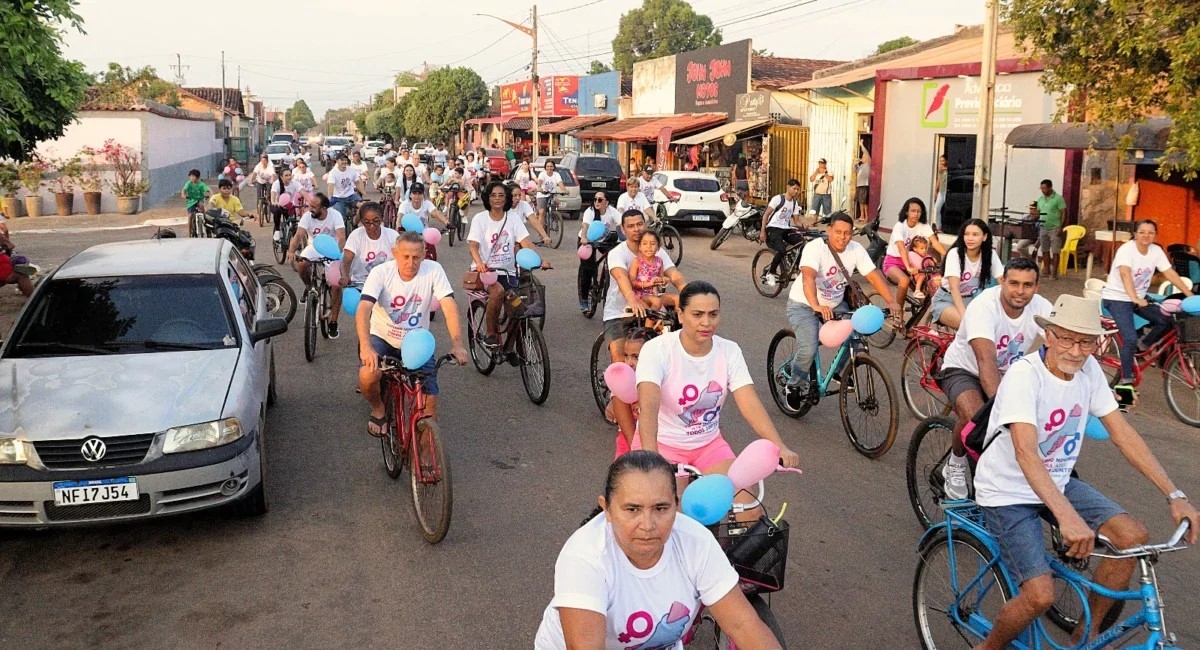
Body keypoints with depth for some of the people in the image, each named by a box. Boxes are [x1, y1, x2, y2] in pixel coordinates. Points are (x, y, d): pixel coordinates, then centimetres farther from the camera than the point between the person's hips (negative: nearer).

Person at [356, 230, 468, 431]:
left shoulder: (433, 270, -16)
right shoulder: (381, 273, -19)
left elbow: (449, 306, -24)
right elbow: (363, 310, -31)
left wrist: (457, 344, -39)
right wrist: (365, 347, -48)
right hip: (382, 338, -1)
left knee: (429, 400, -10)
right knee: (368, 375, -29)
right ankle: (378, 410, 3)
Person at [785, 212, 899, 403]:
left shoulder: (856, 249, -10)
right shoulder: (815, 248, -26)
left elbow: (873, 276, -12)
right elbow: (808, 277, -41)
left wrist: (891, 302, -26)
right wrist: (817, 306, -57)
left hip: (835, 305, 5)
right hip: (804, 305, -5)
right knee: (809, 349, -23)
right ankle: (794, 386, 4)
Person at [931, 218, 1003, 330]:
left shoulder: (991, 254, -6)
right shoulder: (955, 253, -18)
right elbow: (954, 288, -27)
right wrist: (964, 314, -40)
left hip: (971, 300, 4)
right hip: (947, 300, -4)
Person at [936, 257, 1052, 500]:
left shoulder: (1041, 308, -15)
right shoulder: (984, 306, -30)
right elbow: (986, 361, -42)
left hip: (1009, 374, 5)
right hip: (963, 370, -5)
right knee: (975, 416, -34)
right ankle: (955, 465, -3)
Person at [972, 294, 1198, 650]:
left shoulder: (1089, 369, -7)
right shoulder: (1024, 375, -27)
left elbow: (1123, 433, -2)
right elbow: (1025, 453, -38)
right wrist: (1067, 517, -50)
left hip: (1058, 483, 7)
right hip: (1009, 493, -7)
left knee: (1134, 536, -11)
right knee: (1041, 596, -19)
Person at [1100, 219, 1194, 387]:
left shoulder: (1156, 250, -2)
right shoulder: (1126, 249, -21)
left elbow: (1170, 273, -4)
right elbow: (1125, 275, -35)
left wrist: (1190, 295, -12)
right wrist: (1134, 299, -49)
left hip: (1140, 298, 6)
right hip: (1117, 298, -6)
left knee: (1167, 320, -13)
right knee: (1130, 338, -19)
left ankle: (1142, 346, 13)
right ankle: (1126, 381, -7)